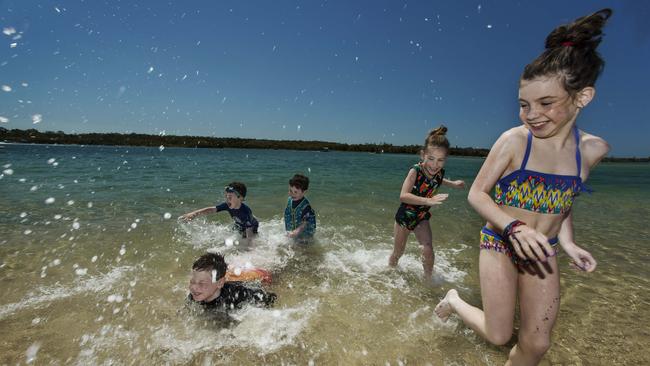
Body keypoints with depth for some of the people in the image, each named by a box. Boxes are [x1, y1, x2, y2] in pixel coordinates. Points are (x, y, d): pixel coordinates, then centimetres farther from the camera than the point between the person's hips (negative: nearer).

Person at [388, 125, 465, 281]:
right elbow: (403, 196, -42)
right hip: (404, 216, -3)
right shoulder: (415, 171, -29)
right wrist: (429, 200, -52)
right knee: (398, 253, 14)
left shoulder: (439, 172, -12)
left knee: (428, 250, -13)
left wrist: (452, 183, 17)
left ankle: (428, 279, 13)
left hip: (422, 217, 3)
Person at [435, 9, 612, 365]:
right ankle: (455, 300, 33)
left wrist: (568, 242, -2)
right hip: (499, 243, -4)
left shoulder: (593, 149, -4)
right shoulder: (513, 140, -18)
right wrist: (514, 227, -30)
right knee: (498, 335, 5)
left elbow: (562, 198, 11)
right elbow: (477, 194, -15)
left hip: (542, 252, 4)